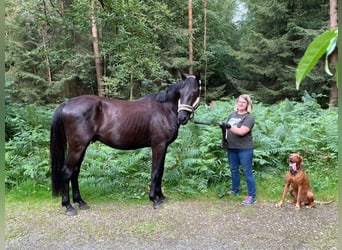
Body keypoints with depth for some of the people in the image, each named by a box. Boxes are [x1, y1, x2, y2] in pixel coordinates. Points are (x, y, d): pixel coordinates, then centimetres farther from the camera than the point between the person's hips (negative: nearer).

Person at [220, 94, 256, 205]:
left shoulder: (249, 117, -9)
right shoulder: (232, 114, 12)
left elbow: (242, 132, -21)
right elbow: (227, 128, 18)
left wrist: (229, 126, -27)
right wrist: (225, 138, 2)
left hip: (244, 149, -6)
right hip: (231, 148, 7)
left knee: (247, 172, -1)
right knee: (234, 170, 18)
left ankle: (252, 196, 6)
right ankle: (234, 190, 34)